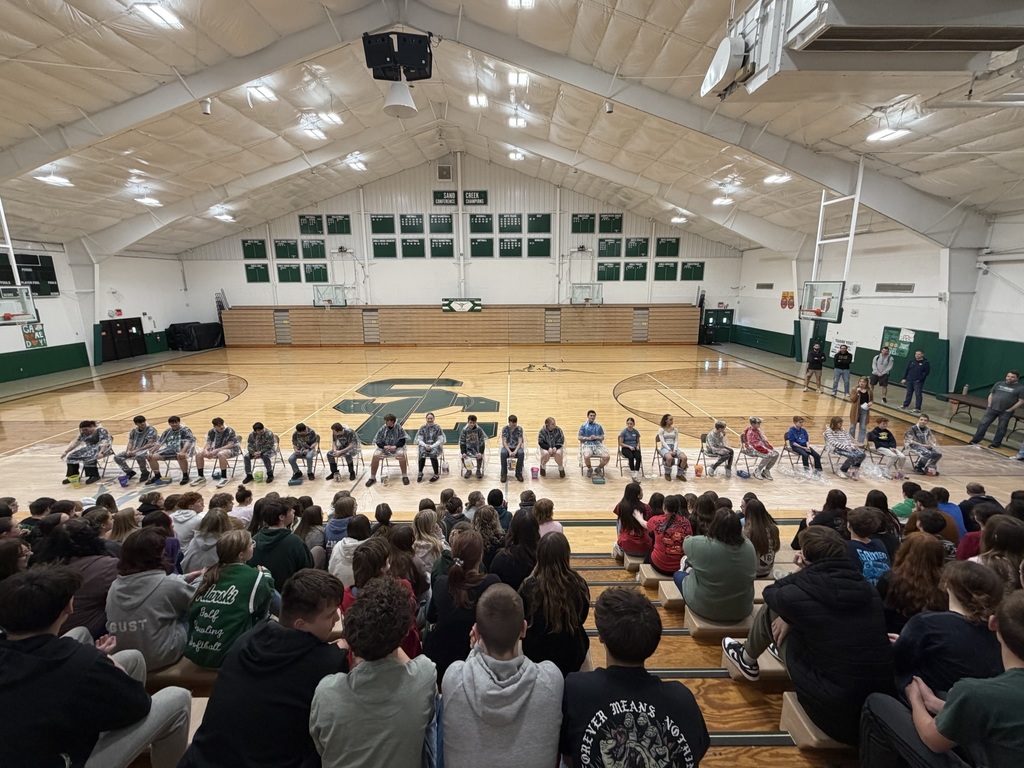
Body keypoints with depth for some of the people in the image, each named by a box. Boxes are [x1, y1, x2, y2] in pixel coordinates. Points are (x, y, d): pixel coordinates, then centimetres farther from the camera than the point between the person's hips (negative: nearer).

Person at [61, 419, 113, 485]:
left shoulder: (101, 430, -14)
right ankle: (73, 475, 5)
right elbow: (74, 442, 16)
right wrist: (65, 452, 7)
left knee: (88, 458, -33)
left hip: (100, 448, -9)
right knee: (72, 457, -6)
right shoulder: (83, 433, 11)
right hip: (89, 449, 9)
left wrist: (101, 452, -37)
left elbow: (104, 442, -25)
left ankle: (94, 476, -18)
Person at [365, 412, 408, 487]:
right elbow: (378, 442, 0)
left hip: (396, 447, -2)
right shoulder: (382, 429, -4)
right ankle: (372, 478, -10)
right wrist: (384, 446, -19)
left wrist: (395, 446, -22)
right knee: (375, 455, -26)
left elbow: (402, 441, -6)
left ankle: (405, 476, -18)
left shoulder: (398, 428, -8)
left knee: (401, 454, -34)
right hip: (384, 448, 2)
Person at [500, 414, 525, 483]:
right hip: (507, 447, 0)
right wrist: (509, 451, -22)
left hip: (516, 447, 1)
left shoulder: (519, 429, -4)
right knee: (503, 453, -35)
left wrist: (515, 451, -24)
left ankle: (518, 473, -15)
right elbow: (504, 442, -8)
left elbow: (520, 441, -7)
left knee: (521, 453, -33)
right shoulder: (505, 428, -5)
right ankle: (504, 474, -18)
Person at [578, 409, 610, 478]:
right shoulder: (583, 426, 9)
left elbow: (602, 437, 16)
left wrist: (596, 437, -5)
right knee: (586, 456, -36)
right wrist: (588, 438, -9)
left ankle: (599, 468, 8)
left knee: (607, 456, -25)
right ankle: (590, 469, 0)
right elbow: (580, 437, 5)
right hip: (587, 445, -2)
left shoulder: (599, 426, 17)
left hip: (598, 445, 3)